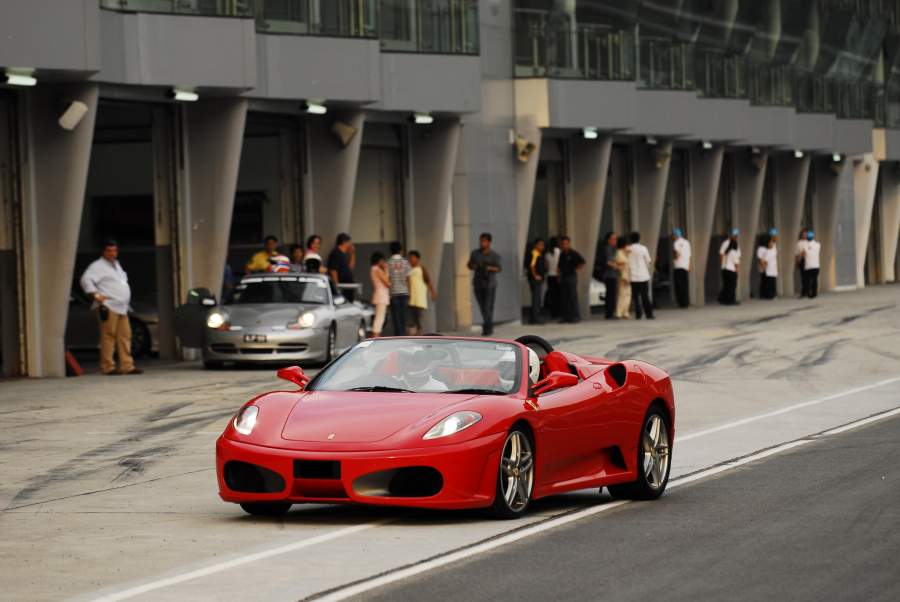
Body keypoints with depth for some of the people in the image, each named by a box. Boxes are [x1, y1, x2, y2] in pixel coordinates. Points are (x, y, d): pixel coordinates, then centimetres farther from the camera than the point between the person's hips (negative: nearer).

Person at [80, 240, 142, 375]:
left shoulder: (116, 265, 23)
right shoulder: (98, 266, -4)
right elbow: (86, 280, -17)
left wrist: (126, 301, 25)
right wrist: (96, 295, -21)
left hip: (121, 307, 9)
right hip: (108, 307, -9)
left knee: (125, 336, 5)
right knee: (109, 336, -11)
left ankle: (127, 366, 6)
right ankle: (108, 367, -11)